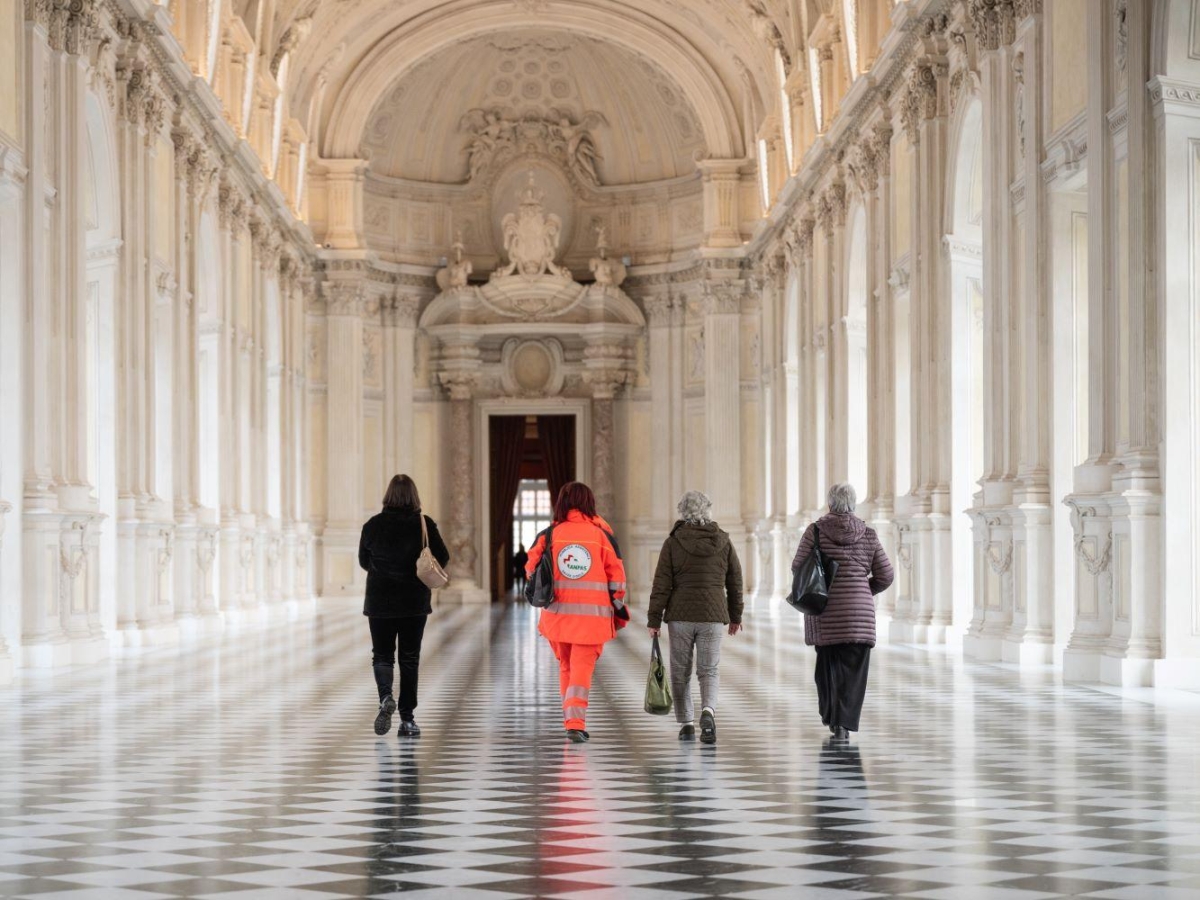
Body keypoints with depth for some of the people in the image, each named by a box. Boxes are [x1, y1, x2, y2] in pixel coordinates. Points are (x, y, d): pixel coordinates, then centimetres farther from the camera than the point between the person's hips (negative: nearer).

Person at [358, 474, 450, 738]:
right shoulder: (425, 524, -7)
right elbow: (442, 558, -2)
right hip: (415, 602, 0)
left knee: (382, 655, 9)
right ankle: (407, 718, 9)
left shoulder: (373, 525, -6)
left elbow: (363, 561, 5)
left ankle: (386, 696, -19)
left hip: (380, 600, 0)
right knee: (410, 658, 9)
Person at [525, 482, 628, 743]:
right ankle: (575, 723, -15)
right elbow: (616, 576, 1)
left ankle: (572, 721, 22)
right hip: (593, 614, -2)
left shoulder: (549, 534, 2)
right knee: (582, 668, -2)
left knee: (566, 667, 17)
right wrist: (619, 609, 13)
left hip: (558, 613, 2)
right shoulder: (602, 533, 0)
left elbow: (532, 571, 5)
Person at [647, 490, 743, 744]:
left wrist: (654, 619, 0)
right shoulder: (723, 542, 4)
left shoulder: (673, 542, -3)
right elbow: (735, 582, 10)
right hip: (713, 616, 1)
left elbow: (662, 584, -5)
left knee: (681, 672, 11)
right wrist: (735, 616, 21)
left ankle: (686, 724, 11)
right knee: (709, 670, 5)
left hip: (680, 616, -1)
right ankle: (708, 711, -21)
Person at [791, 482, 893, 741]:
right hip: (859, 612, 0)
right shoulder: (868, 535, 3)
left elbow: (798, 567, -1)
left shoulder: (815, 531, -4)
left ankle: (830, 715, 22)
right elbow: (885, 576, 5)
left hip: (825, 611, 0)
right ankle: (844, 722, -9)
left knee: (828, 662, 17)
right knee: (854, 668, 2)